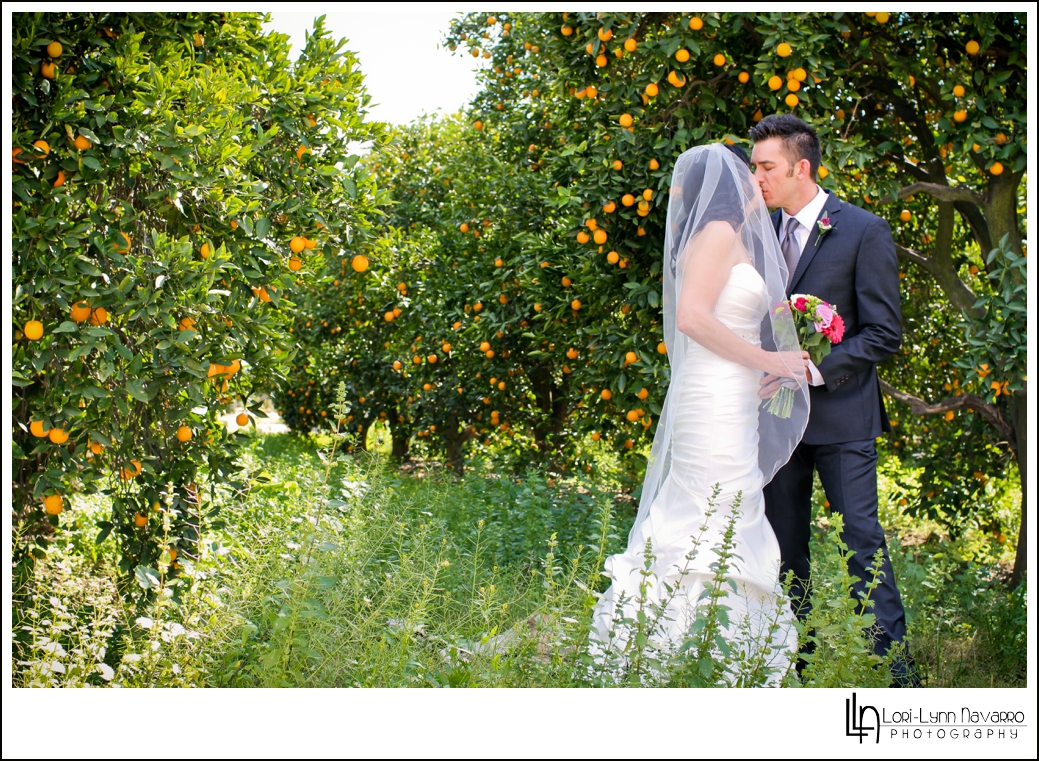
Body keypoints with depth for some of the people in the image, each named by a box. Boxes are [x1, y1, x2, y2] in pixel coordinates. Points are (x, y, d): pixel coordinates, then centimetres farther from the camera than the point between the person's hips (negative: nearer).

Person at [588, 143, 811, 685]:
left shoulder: (731, 238, 19)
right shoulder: (720, 233, -9)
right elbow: (692, 316, -20)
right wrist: (769, 361, -14)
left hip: (728, 404, 10)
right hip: (719, 405, -10)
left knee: (695, 528, 10)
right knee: (721, 533, -9)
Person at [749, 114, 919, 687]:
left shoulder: (863, 231, -8)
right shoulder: (762, 230, 9)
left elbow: (884, 334, -10)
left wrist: (814, 369, -19)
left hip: (839, 413, -6)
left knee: (861, 537, -5)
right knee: (784, 542, 10)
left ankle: (894, 670, 1)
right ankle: (793, 657, 20)